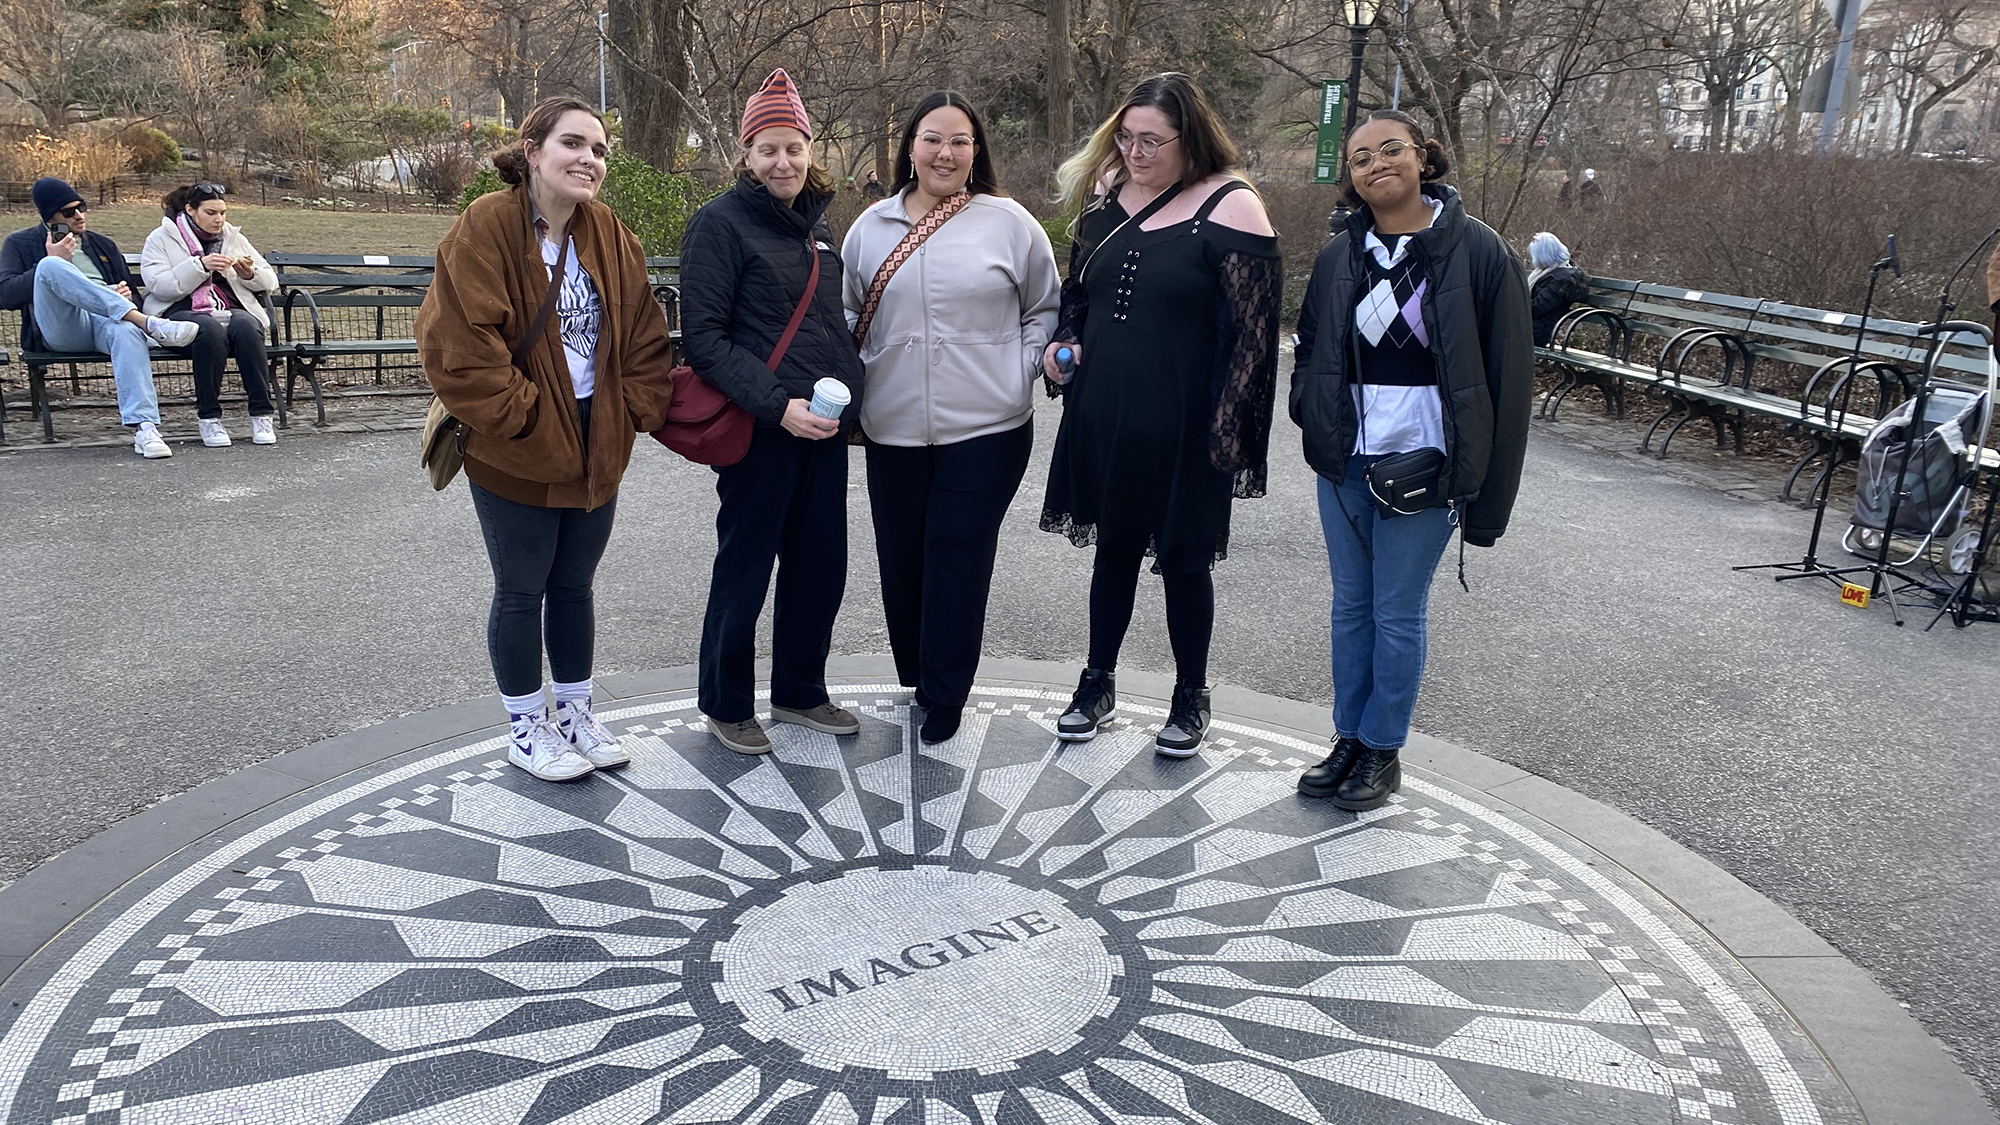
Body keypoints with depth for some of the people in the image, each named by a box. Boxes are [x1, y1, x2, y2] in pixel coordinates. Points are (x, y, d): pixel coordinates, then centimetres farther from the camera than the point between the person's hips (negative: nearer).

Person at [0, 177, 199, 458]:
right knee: (51, 266, -31)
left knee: (128, 331, -38)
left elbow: (132, 293, 28)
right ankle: (147, 323, -43)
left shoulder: (103, 245, 30)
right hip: (60, 328, -1)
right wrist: (53, 262, -3)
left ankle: (144, 428, -52)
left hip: (105, 322, 2)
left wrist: (127, 295, 2)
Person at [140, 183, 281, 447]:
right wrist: (200, 265, -18)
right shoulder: (161, 238, 9)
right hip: (182, 312, -3)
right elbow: (159, 286, -7)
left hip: (234, 310, 3)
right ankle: (208, 418, -30)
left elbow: (271, 281, 20)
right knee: (211, 329, -38)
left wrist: (250, 274, -3)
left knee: (245, 327, -35)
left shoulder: (233, 237, 20)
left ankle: (261, 415, -33)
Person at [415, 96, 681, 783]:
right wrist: (523, 416, -19)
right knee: (522, 591, 9)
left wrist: (637, 411, -5)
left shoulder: (610, 238, 4)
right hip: (513, 457, -5)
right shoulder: (485, 229, -15)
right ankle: (525, 728, 25)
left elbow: (645, 340, 6)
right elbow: (457, 345, -21)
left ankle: (576, 714, 33)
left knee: (574, 585, 18)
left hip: (597, 449, 6)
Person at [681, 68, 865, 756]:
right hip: (758, 430, -7)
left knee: (821, 563, 13)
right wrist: (776, 406, -22)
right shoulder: (721, 222, -8)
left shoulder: (814, 223, 13)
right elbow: (703, 338, -14)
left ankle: (800, 691, 31)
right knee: (745, 569, 4)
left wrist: (848, 394, 10)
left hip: (823, 428, 7)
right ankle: (725, 705, 22)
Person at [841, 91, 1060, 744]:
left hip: (987, 428, -3)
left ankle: (945, 697, 11)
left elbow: (1045, 311, 9)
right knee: (902, 557, 9)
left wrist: (1023, 371, -5)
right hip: (893, 430, 3)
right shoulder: (871, 228, 9)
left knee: (958, 561, -2)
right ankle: (916, 674, 29)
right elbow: (848, 316, 18)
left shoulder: (1009, 223, 1)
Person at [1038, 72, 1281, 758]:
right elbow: (1076, 293, 20)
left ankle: (1191, 699, 26)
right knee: (1114, 547, 16)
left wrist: (1227, 428, -17)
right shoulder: (1106, 196, 6)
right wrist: (1062, 344, 1)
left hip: (1179, 425, -5)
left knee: (1182, 560, 7)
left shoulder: (1229, 208, -11)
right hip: (1103, 416, 5)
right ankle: (1098, 684, 30)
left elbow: (1254, 330, -13)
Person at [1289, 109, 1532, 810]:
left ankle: (1382, 751, 21)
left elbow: (1507, 374, -8)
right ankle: (1349, 739, 27)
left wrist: (1484, 491, -10)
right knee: (1350, 606, 13)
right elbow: (1310, 351, 19)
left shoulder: (1475, 250, -7)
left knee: (1397, 614, 4)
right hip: (1345, 461, 5)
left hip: (1422, 463, -4)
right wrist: (1315, 418, 1)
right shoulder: (1340, 257, 6)